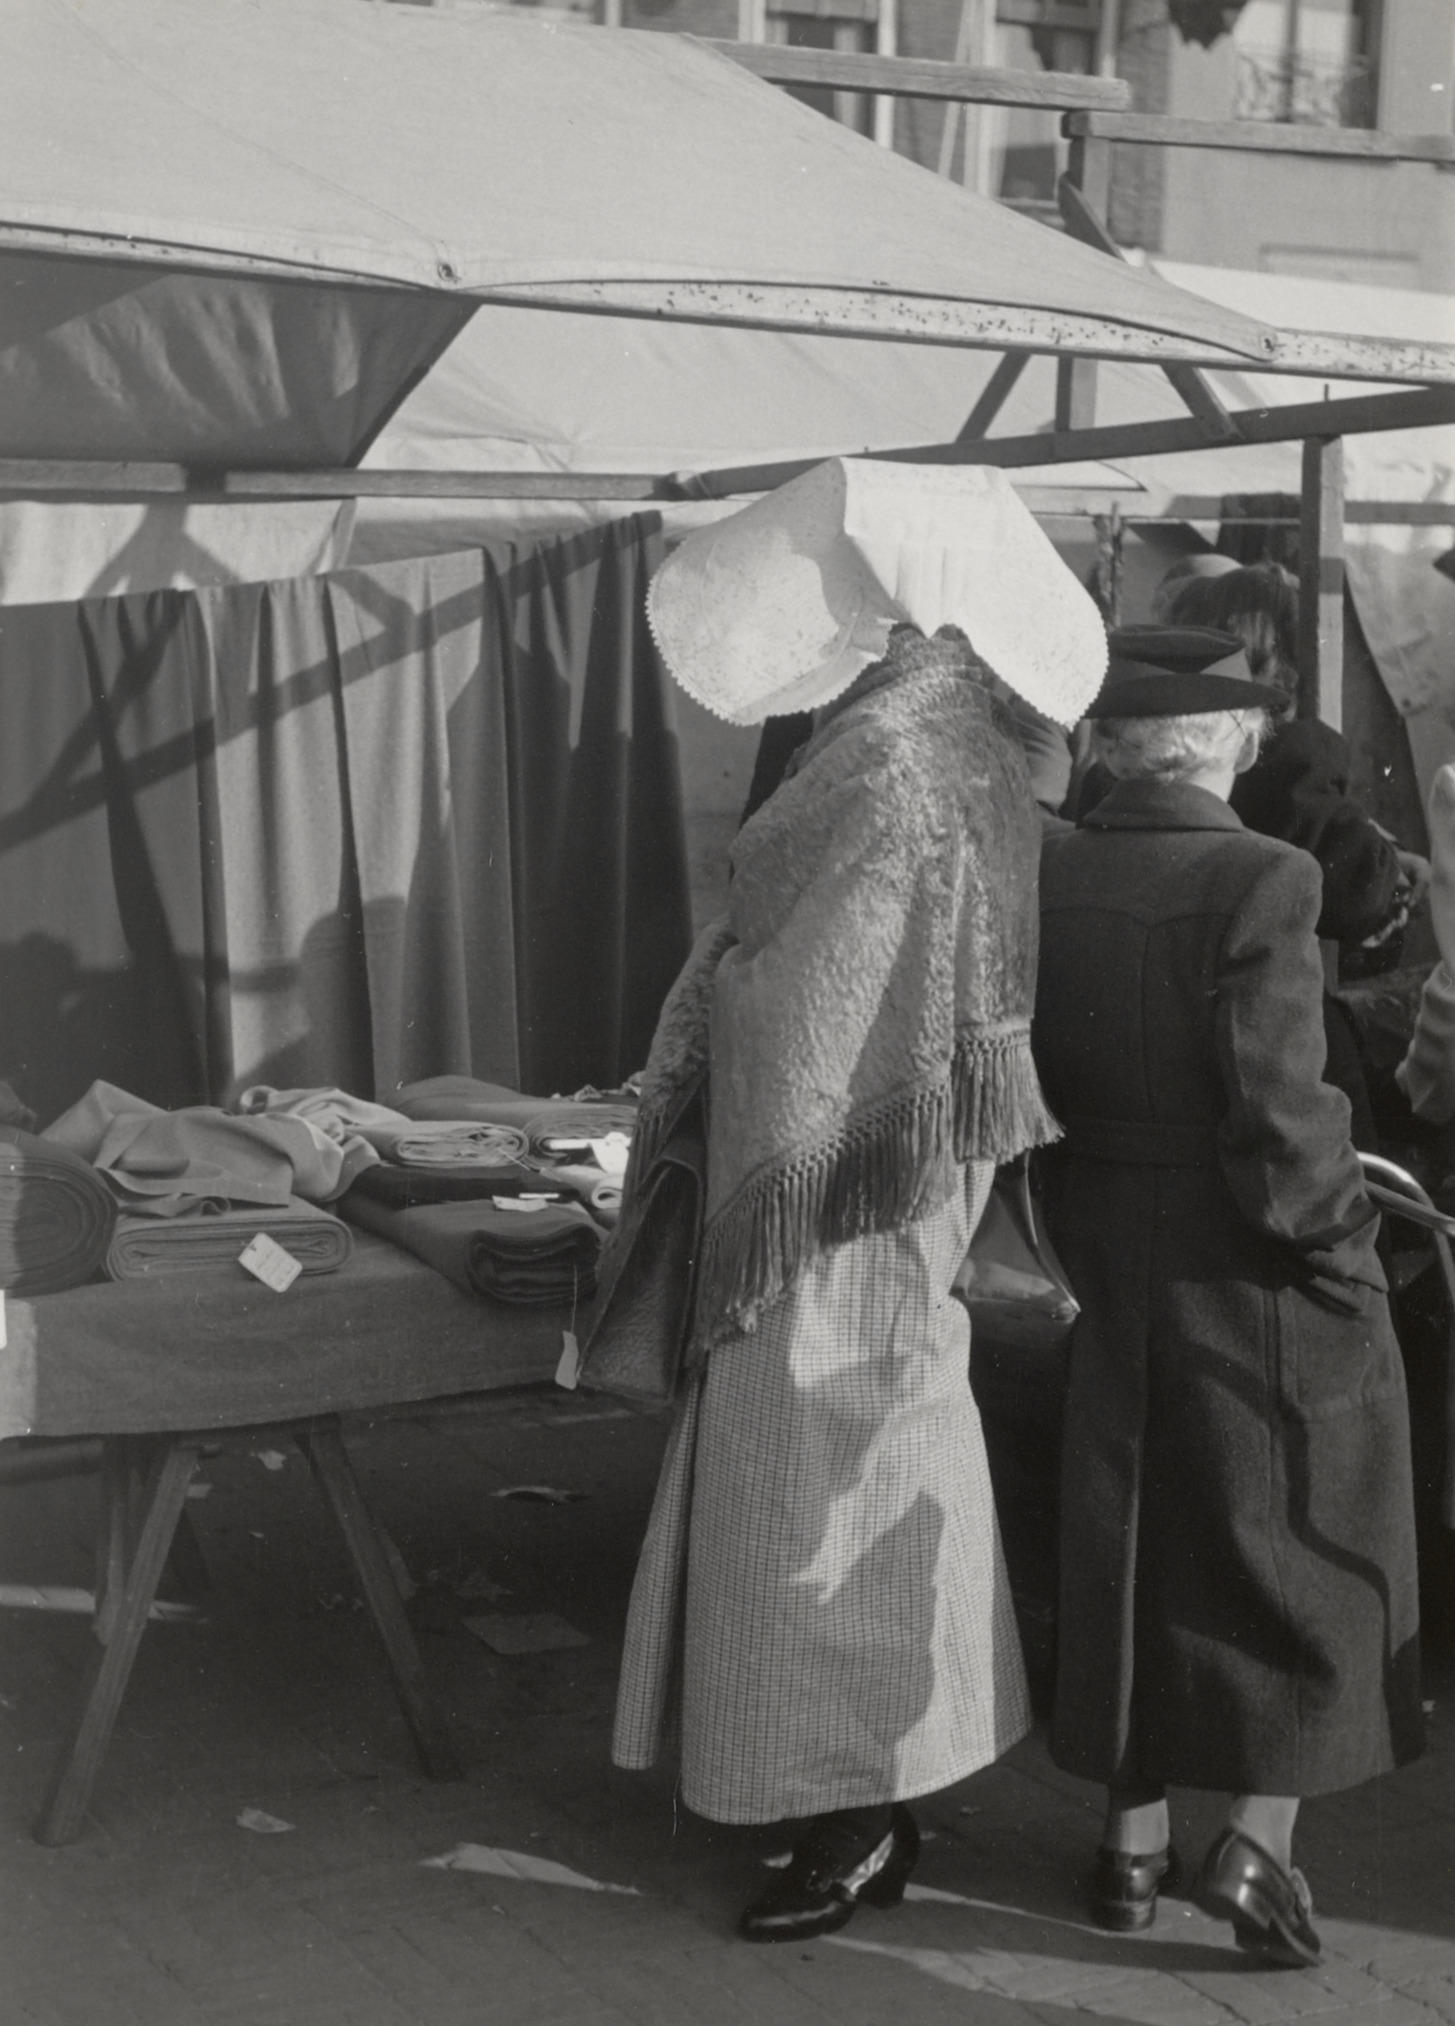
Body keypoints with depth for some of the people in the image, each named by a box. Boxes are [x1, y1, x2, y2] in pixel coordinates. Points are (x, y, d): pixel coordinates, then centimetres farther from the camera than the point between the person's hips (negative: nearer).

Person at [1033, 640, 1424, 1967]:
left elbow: (1033, 1077, 1)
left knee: (1134, 1546, 17)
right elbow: (1281, 1117, -23)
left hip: (1112, 1270, 5)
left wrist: (1090, 1240, 11)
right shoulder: (1262, 882, -20)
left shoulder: (1048, 876, -4)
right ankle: (1258, 1842, 8)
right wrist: (1342, 1243, -8)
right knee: (1307, 1550, 13)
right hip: (1257, 1283, -5)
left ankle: (1132, 1846, 27)